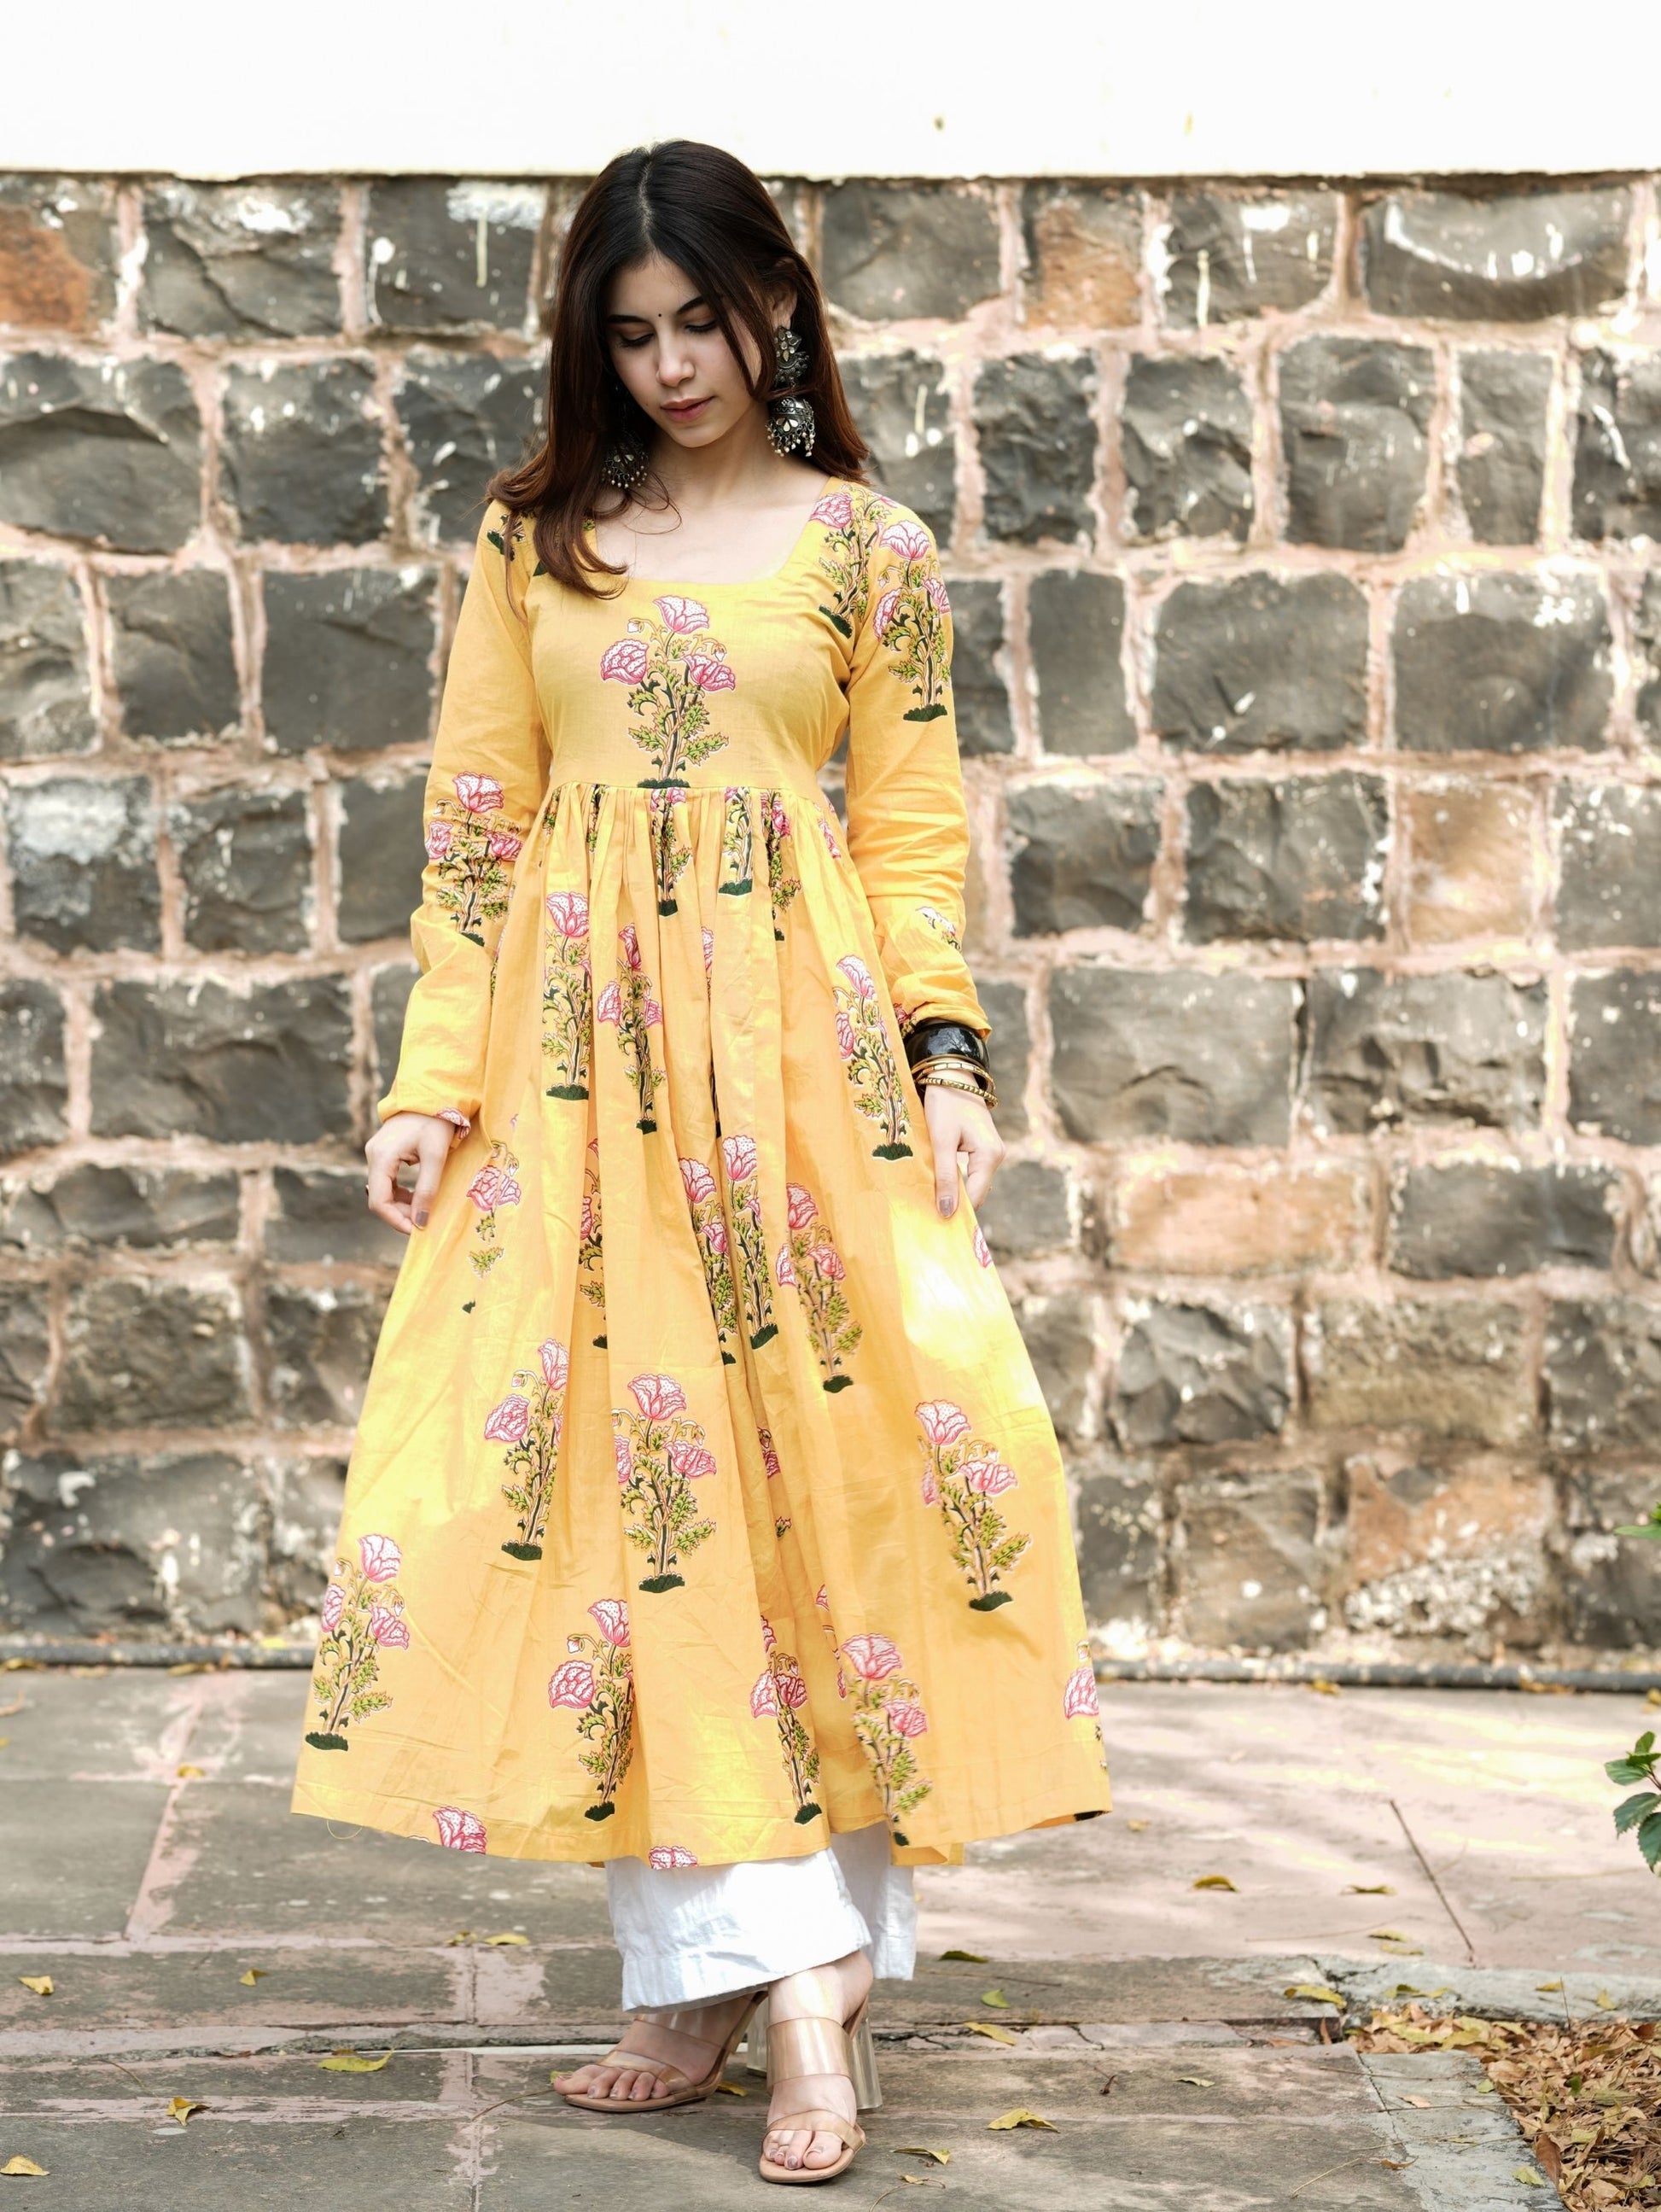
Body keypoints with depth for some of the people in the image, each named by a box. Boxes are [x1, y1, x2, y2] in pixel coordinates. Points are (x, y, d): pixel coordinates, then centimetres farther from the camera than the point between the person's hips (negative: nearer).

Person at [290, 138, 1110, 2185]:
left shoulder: (867, 548, 7)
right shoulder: (534, 537, 10)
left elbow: (912, 831, 6)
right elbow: (474, 825, 9)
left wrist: (944, 1058, -6)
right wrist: (435, 1081, 1)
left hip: (801, 1043, -1)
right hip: (580, 1048, 2)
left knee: (818, 1456, -5)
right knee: (627, 1473, -4)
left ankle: (759, 1960, 3)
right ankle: (783, 1977, -1)